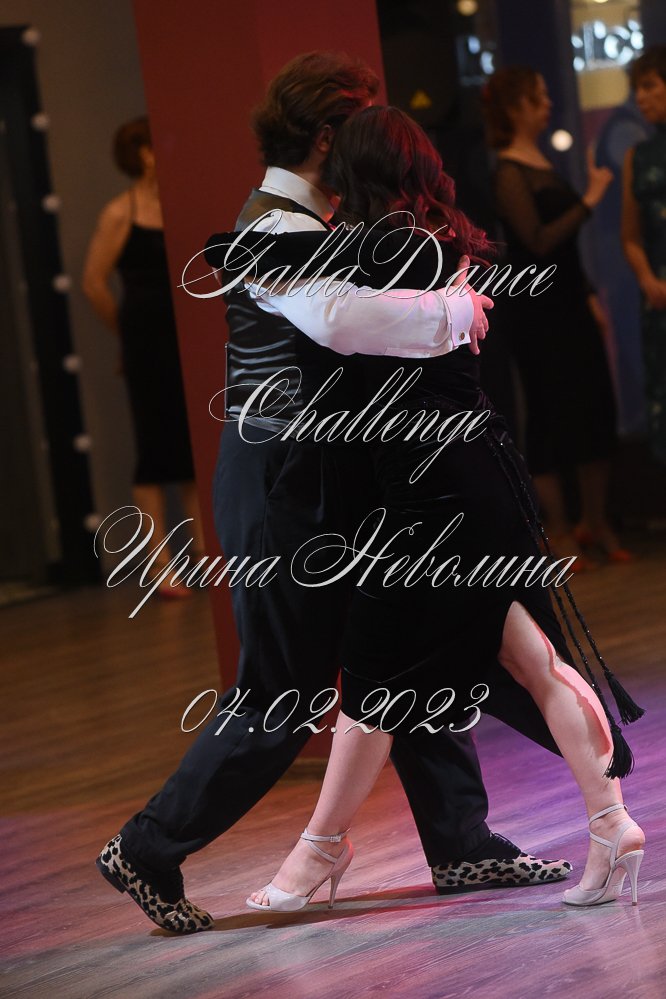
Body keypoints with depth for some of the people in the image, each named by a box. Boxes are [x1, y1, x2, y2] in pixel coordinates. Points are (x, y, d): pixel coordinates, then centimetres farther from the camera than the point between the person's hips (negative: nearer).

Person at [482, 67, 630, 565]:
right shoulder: (510, 173, -13)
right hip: (535, 313, -8)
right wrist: (590, 200, -20)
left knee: (595, 407, 9)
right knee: (551, 416, -2)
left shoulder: (541, 162, 12)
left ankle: (597, 523, 19)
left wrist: (588, 295, 15)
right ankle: (561, 533, 8)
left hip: (568, 304, 8)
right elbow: (539, 241, -22)